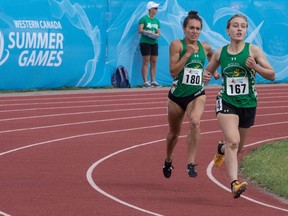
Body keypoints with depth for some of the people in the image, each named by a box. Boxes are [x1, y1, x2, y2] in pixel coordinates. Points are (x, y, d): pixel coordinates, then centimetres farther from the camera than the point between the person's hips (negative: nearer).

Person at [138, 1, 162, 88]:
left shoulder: (157, 21, 14)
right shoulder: (144, 19, -3)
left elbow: (158, 32, 14)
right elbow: (140, 30, -11)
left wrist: (157, 35, -9)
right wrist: (147, 31, -27)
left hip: (154, 43, 6)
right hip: (145, 42, -6)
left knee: (154, 62, 5)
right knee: (145, 62, -7)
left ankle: (153, 81, 9)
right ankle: (145, 82, -9)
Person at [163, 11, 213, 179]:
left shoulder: (205, 47, 2)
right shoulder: (177, 45, -9)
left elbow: (212, 58, 27)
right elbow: (173, 71, -16)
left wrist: (210, 74, 12)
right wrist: (187, 53, -23)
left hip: (197, 94, 1)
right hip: (177, 95, -1)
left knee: (195, 122, -29)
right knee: (174, 132, 16)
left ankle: (191, 163, -26)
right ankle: (168, 161, 45)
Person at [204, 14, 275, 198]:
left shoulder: (253, 50, -6)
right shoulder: (220, 53, 0)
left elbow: (272, 75, -6)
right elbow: (207, 72, 19)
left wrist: (255, 67, -24)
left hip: (248, 104, 1)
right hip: (226, 102, -1)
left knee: (237, 148, 18)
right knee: (233, 141, -24)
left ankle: (221, 149, 54)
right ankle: (234, 183, -31)